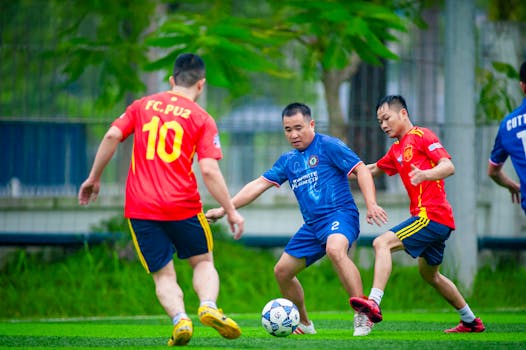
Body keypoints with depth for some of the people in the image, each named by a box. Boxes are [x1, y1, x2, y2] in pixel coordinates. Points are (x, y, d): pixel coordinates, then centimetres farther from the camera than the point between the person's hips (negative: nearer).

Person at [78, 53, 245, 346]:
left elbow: (112, 136, -2)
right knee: (203, 262, 19)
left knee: (164, 275, 10)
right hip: (183, 206, -1)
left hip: (140, 208, 2)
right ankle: (209, 305, -10)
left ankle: (180, 319, -17)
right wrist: (231, 212, -3)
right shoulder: (202, 119, 1)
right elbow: (209, 171, -8)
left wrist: (94, 178, 8)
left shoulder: (142, 106, 9)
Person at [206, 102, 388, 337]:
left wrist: (371, 205, -21)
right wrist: (224, 209, 12)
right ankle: (303, 324, 27)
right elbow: (259, 185, 18)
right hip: (312, 225, 8)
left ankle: (364, 314, -35)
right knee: (282, 271, 8)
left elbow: (361, 170, -9)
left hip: (340, 214, -8)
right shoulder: (288, 160, 16)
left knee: (335, 250, -38)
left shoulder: (327, 146, -4)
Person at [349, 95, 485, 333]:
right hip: (428, 217, 10)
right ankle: (470, 321, 34)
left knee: (382, 243, -23)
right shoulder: (396, 150, 21)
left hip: (432, 214, -10)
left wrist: (425, 175, -36)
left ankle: (374, 302, -38)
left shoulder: (421, 135, -5)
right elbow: (372, 170, 35)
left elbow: (448, 166, -17)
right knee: (429, 274, 23)